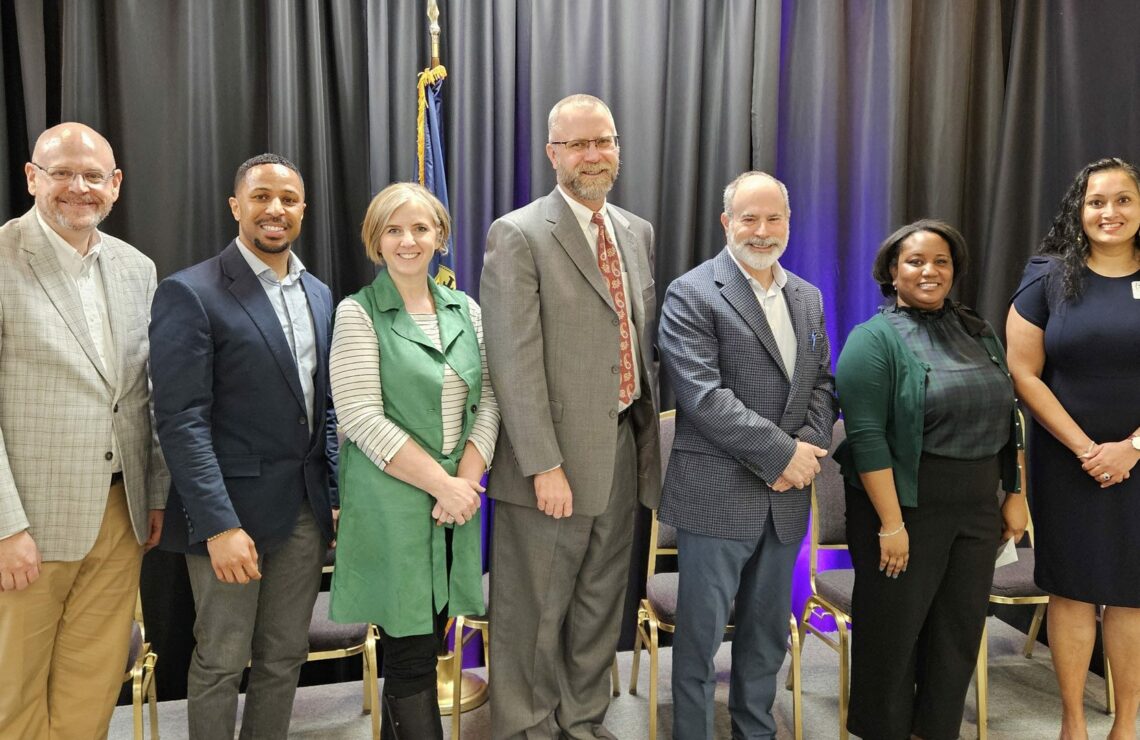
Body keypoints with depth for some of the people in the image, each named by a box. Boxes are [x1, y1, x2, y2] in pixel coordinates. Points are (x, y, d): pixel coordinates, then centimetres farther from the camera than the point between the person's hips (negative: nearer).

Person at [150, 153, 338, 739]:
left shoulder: (318, 295, 10)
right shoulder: (189, 294, -10)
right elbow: (181, 421, -15)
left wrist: (335, 494, 9)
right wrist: (220, 525, -19)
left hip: (306, 509, 6)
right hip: (231, 510, -5)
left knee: (285, 657, 16)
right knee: (221, 662, 9)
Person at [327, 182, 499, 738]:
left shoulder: (465, 310, 9)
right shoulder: (358, 313, -6)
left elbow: (488, 400, 6)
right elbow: (362, 418, -13)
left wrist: (468, 481, -8)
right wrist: (441, 484, -15)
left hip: (457, 500, 5)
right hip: (391, 505, -5)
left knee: (425, 645, 15)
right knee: (412, 656, 2)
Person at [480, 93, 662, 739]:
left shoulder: (638, 232, 11)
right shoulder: (519, 235, -10)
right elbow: (515, 363, -15)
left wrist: (649, 429, 11)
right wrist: (545, 465, -18)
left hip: (624, 450, 6)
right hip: (554, 457, -6)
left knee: (601, 606, 19)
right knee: (534, 614, 8)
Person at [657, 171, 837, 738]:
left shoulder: (808, 298, 13)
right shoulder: (691, 295, -8)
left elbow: (823, 383, 12)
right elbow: (703, 395, -17)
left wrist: (808, 446, -7)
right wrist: (783, 454, -17)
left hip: (787, 494, 6)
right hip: (717, 494, -6)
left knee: (768, 630, 18)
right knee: (701, 633, 4)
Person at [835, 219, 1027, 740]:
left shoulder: (978, 333, 10)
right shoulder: (875, 339, -10)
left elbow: (1005, 420, 15)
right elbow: (866, 437, -17)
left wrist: (1015, 495, 10)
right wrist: (891, 523, -20)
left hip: (978, 512, 6)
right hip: (905, 509, -6)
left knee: (959, 632, 13)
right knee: (893, 632, 7)